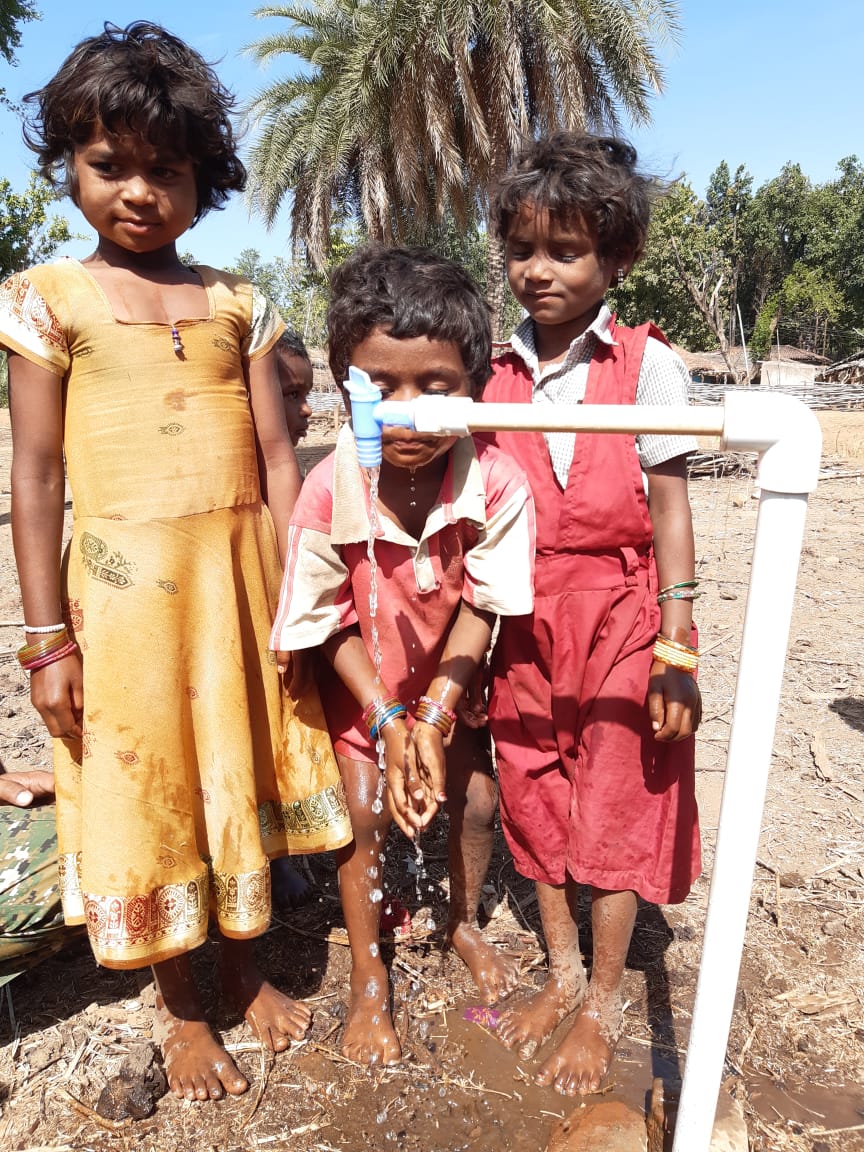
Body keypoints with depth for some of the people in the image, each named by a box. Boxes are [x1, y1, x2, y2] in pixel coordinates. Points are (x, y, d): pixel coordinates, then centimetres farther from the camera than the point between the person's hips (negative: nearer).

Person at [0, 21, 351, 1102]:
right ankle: (180, 1007, 32)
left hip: (241, 573, 3)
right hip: (124, 582, -2)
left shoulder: (237, 303, 7)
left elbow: (277, 457, 6)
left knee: (240, 772, 14)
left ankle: (245, 965, 38)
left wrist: (295, 592, 1)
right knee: (144, 791, 9)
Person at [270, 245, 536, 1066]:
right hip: (358, 679, -1)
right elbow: (330, 623, -18)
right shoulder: (330, 490, -29)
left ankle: (463, 924, 42)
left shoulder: (495, 483, -28)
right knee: (366, 815, 2)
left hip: (448, 674, 2)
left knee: (474, 797, 8)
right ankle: (368, 980, 28)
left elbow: (480, 609, -19)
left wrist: (434, 715, -23)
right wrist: (388, 721, -21)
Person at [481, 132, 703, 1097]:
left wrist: (676, 647, -8)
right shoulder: (496, 376, 6)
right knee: (534, 798, 13)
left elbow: (670, 509, -4)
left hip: (618, 617, -4)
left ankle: (604, 1001, 29)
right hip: (523, 622, 4)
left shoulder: (644, 364, -4)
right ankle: (561, 973, 36)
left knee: (615, 807, 7)